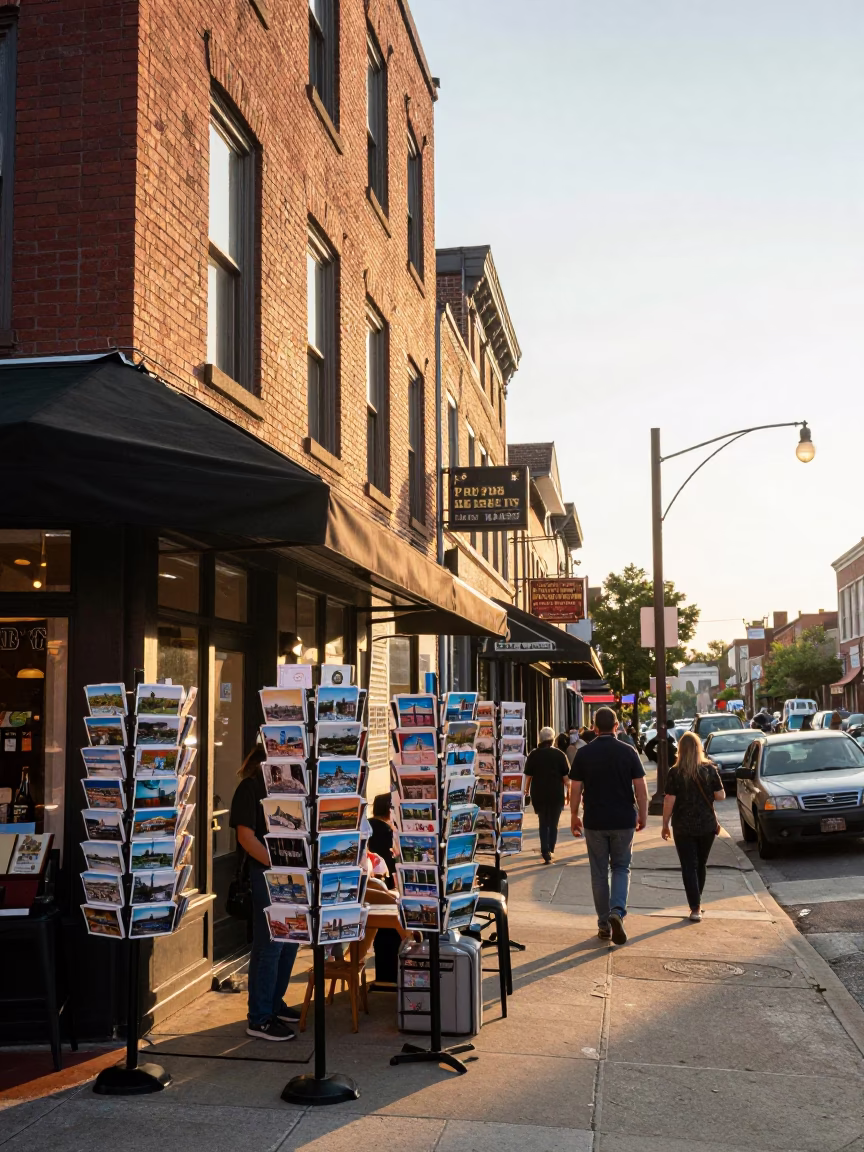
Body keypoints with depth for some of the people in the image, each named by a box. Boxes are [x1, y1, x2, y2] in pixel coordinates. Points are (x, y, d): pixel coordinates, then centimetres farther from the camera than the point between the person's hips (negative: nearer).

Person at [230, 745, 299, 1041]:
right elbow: (246, 835, -17)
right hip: (266, 875, -8)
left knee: (290, 943, 15)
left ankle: (274, 1004, 29)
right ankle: (258, 1019, 4)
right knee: (269, 947, -5)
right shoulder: (250, 788, -10)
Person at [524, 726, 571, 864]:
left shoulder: (533, 755, -2)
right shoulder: (559, 754, -5)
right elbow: (566, 776, -6)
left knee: (543, 823, 10)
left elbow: (528, 775, 0)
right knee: (553, 824, 14)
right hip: (556, 794, -1)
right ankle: (550, 851, 19)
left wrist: (527, 790, 14)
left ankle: (545, 852, -4)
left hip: (538, 794, 1)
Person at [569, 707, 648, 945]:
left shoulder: (584, 754, -3)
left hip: (594, 822, 0)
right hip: (623, 821, 0)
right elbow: (640, 787, -4)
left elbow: (575, 789, -2)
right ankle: (617, 911, -9)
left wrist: (574, 816, 9)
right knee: (621, 868, 13)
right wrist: (643, 815, 7)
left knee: (599, 873, 10)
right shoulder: (628, 752, -4)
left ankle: (604, 924, 14)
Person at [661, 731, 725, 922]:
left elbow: (669, 801, -11)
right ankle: (696, 901, 32)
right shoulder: (710, 769, -4)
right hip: (707, 825, 3)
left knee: (689, 867, 2)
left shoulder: (675, 773, -10)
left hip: (683, 826, -3)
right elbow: (720, 796, -2)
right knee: (701, 864, 19)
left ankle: (696, 908, -6)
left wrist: (665, 825, -1)